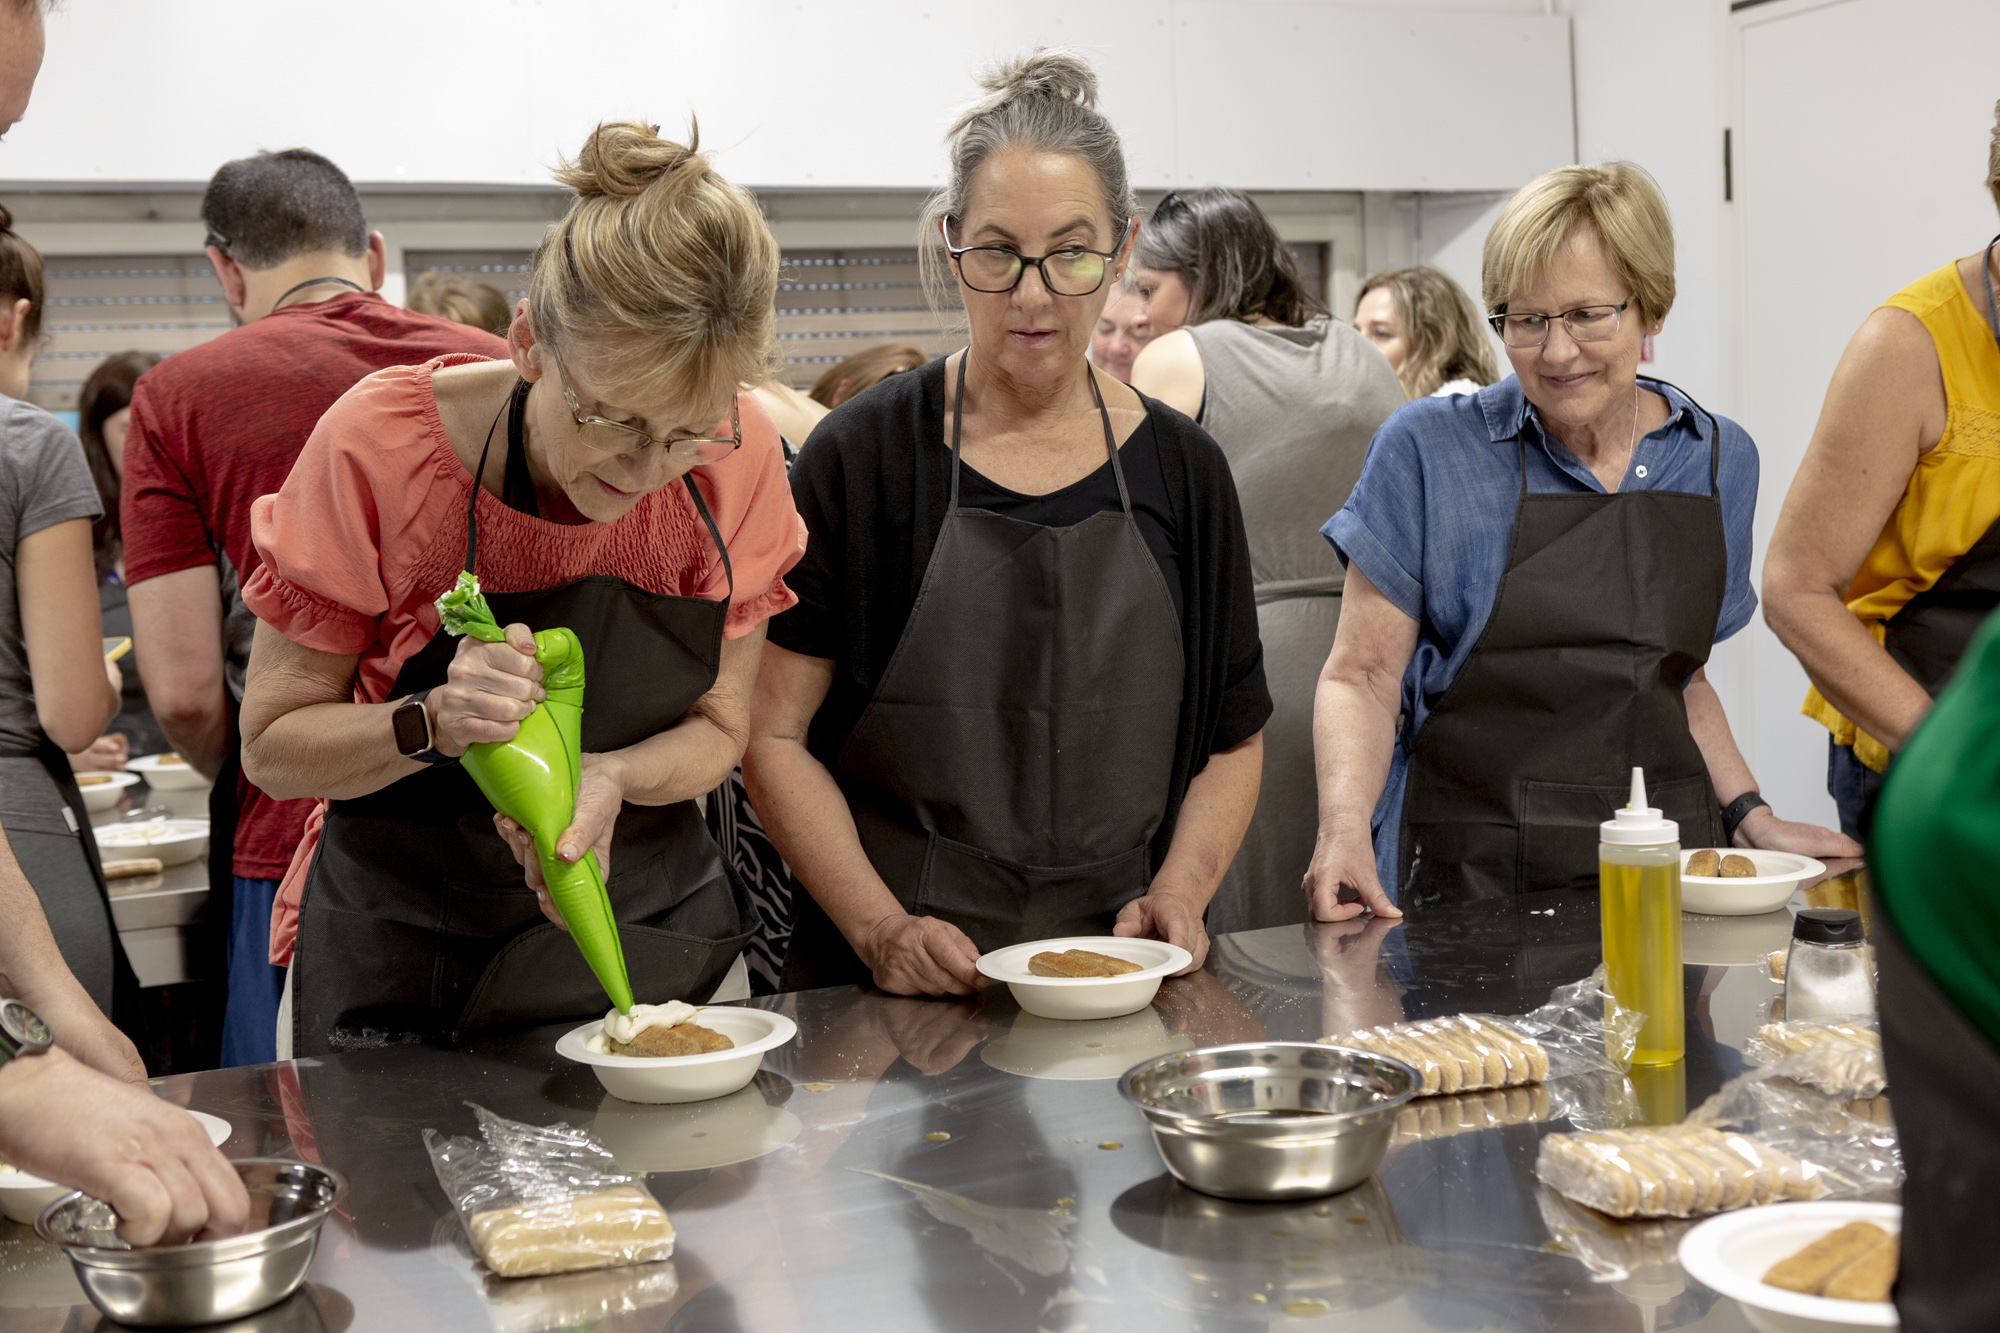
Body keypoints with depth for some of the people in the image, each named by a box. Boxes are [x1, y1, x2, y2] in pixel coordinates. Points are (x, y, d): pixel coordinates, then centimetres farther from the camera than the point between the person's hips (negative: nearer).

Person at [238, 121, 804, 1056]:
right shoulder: (380, 444, -21)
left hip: (655, 928, 2)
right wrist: (434, 724, -32)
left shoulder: (737, 454, -15)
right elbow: (272, 745, -14)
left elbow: (716, 728, -4)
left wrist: (609, 776, -25)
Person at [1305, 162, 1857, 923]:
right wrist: (1344, 829, -21)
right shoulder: (1428, 452, -5)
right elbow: (1361, 676, -5)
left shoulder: (1719, 461, 8)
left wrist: (1749, 816, 8)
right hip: (1470, 876, -3)